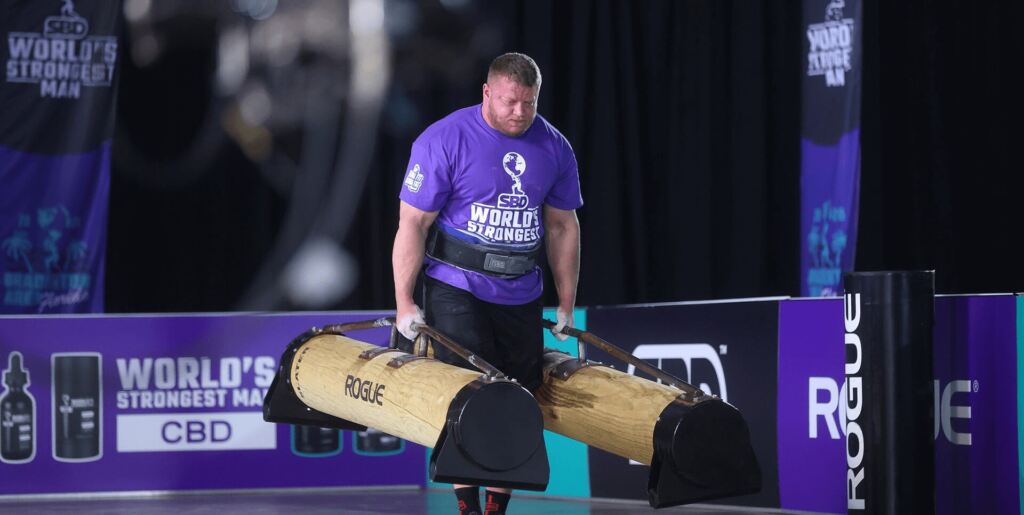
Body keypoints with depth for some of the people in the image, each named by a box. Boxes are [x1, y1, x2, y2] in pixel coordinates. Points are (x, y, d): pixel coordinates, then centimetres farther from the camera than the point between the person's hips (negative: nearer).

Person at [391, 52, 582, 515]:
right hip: (456, 288, -4)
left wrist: (567, 304, 12)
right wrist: (404, 303, -12)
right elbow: (412, 223, -10)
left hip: (521, 296, 5)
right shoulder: (444, 141, -11)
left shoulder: (554, 149, 3)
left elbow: (563, 227, 12)